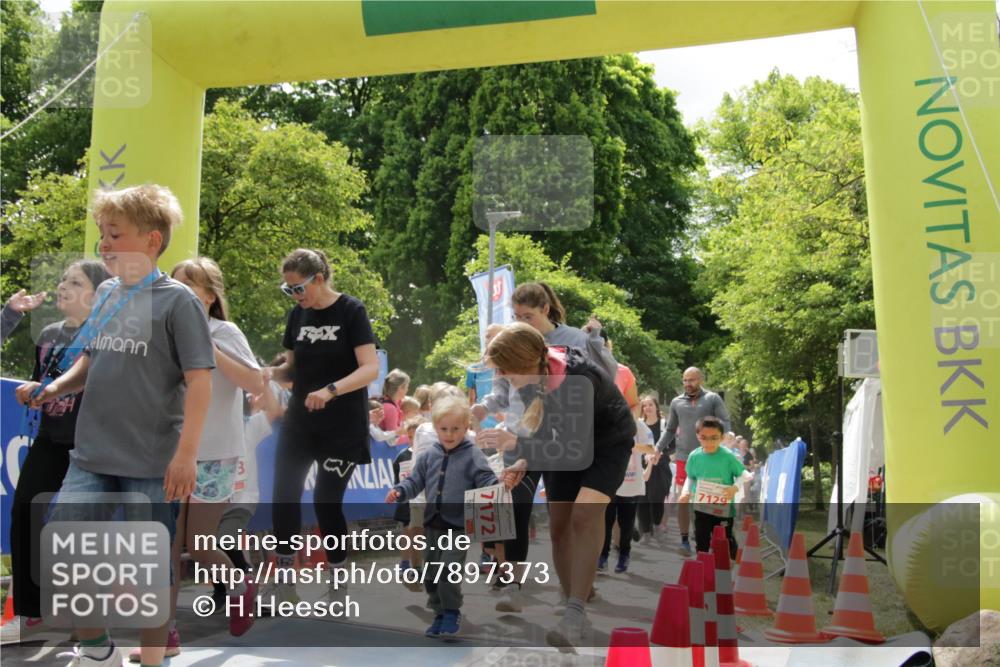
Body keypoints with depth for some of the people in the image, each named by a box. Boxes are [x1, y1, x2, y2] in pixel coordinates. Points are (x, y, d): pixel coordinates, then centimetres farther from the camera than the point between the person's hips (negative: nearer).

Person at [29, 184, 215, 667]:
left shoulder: (177, 300, -9)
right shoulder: (105, 294, 10)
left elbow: (199, 380, -13)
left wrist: (186, 454, -17)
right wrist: (61, 384, 0)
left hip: (151, 463, -6)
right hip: (91, 455, 6)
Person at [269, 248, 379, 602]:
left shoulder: (351, 311, -12)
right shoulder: (298, 314, 5)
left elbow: (370, 369, -19)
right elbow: (292, 368, 11)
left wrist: (330, 390, -33)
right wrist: (271, 372, -11)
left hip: (343, 426, -5)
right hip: (300, 421, 5)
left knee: (327, 500, -2)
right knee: (284, 494, 1)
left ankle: (338, 579, 16)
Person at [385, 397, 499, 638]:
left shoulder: (472, 455, -6)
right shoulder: (429, 456, 8)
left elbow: (486, 481, -11)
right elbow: (416, 480, 12)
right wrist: (399, 491, -5)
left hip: (458, 526, -6)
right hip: (432, 525, 6)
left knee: (448, 571, -14)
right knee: (431, 574, 12)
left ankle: (452, 614, 7)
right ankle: (440, 615, 27)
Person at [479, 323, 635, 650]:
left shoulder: (579, 380, -39)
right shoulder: (529, 380, -18)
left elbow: (575, 448, -39)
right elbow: (543, 430, -2)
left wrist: (516, 444, -45)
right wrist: (525, 462, -19)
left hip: (607, 443, -6)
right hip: (568, 444, 6)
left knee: (585, 514, -27)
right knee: (558, 524, 2)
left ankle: (574, 614, -24)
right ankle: (574, 609, 17)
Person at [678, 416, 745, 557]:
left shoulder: (728, 457, -14)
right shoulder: (694, 456, -5)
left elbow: (742, 475, -2)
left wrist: (735, 488, -21)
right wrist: (686, 492, -7)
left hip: (724, 508, -3)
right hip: (701, 508, 3)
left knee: (726, 542, 9)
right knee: (701, 543, 12)